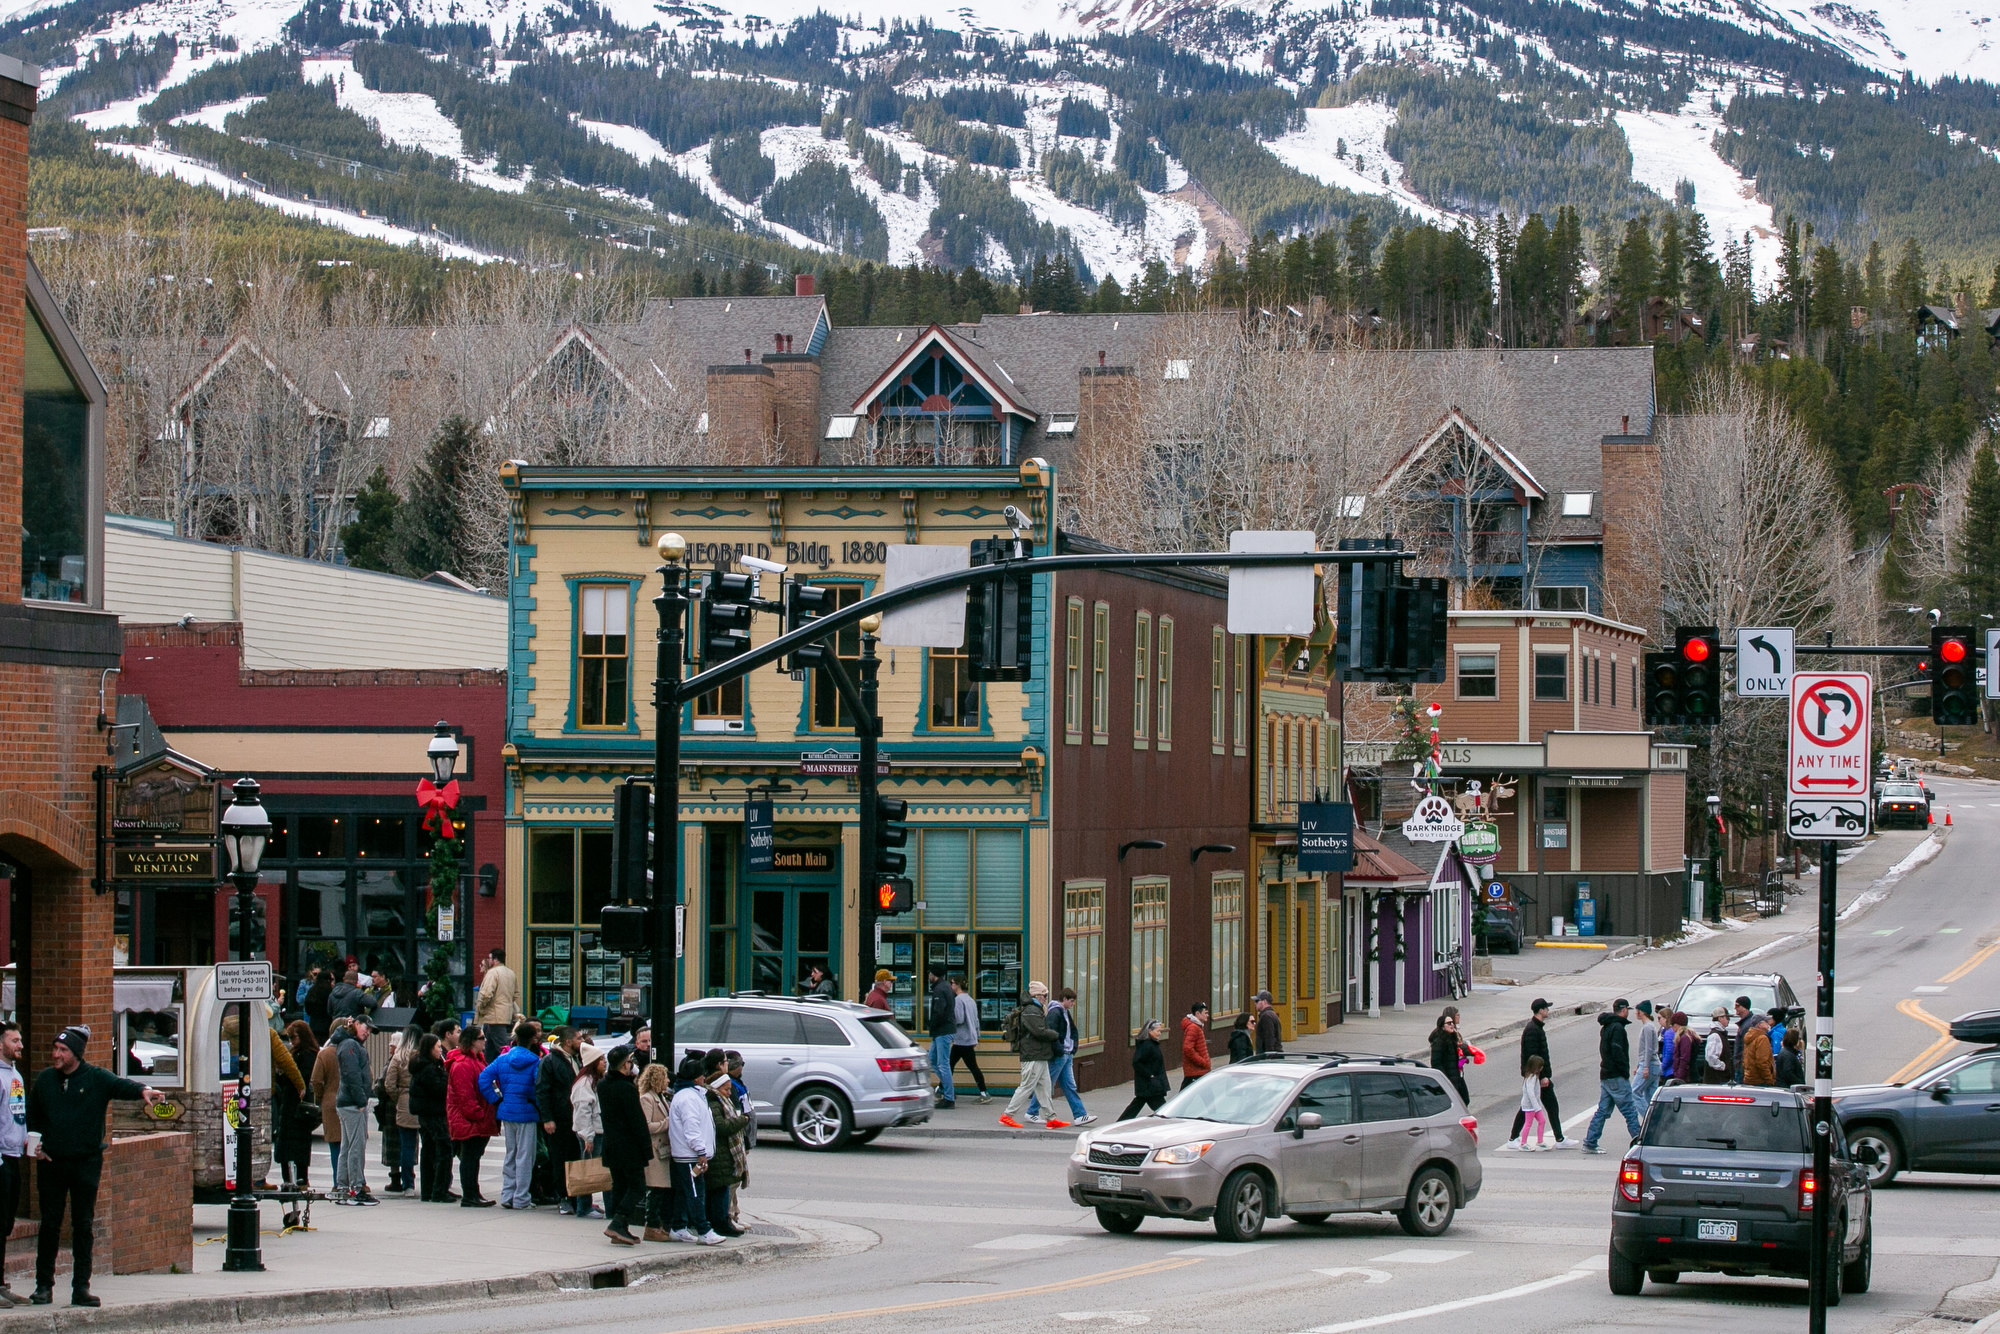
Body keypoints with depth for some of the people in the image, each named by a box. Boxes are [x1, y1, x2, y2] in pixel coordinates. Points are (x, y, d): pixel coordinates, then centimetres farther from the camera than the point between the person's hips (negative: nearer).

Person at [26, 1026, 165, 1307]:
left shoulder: (97, 1079, -4)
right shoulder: (45, 1080, 6)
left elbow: (121, 1086, -22)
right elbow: (31, 1116, 19)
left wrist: (142, 1091, -43)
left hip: (86, 1164, -2)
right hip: (51, 1163, 2)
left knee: (83, 1225, 2)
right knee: (50, 1224, 4)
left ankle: (81, 1287, 6)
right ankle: (44, 1285, 10)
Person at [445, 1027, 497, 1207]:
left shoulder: (477, 1060, 18)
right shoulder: (462, 1065, -17)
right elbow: (465, 1095, -21)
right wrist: (477, 1114, -21)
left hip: (478, 1121, 10)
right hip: (469, 1122, -10)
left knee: (473, 1157, 15)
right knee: (469, 1157, -6)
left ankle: (473, 1194, 21)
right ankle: (469, 1197, -4)